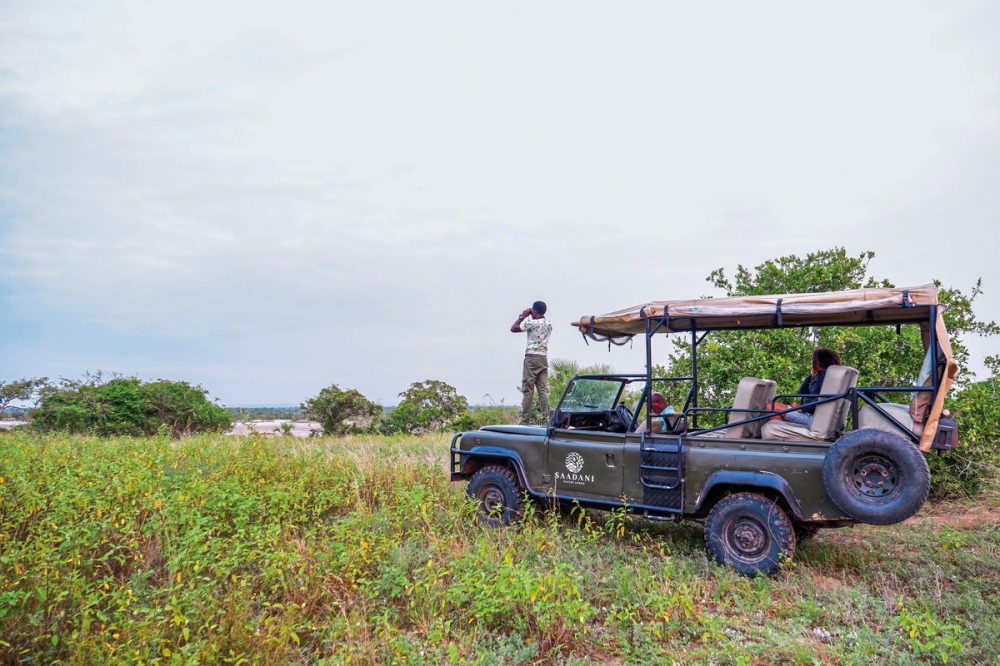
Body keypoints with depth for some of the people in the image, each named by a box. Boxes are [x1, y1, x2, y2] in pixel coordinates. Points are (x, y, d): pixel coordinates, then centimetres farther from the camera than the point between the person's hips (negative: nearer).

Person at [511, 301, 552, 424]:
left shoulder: (532, 322, -9)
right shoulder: (548, 324, 14)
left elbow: (513, 328, -3)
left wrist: (523, 316, 6)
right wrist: (527, 317, 24)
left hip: (532, 358, -7)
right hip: (544, 358, 7)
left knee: (528, 390, -4)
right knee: (543, 390, 3)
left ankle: (525, 420, -4)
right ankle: (545, 419, -1)